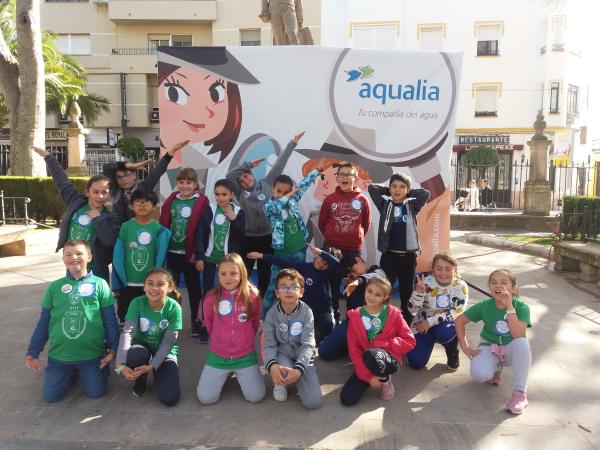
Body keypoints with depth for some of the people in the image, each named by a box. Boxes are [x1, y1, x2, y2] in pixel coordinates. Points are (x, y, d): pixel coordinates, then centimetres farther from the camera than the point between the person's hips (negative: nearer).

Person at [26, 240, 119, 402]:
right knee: (51, 395, 0)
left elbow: (110, 321, -2)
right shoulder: (54, 287, 1)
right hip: (59, 354, 3)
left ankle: (102, 368, 26)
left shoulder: (99, 284, -5)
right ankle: (72, 372, 29)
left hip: (92, 353, -2)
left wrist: (113, 349, -5)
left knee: (96, 392, -5)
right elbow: (43, 323, 9)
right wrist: (33, 352, 7)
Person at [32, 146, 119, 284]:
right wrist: (48, 156, 20)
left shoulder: (110, 218, -8)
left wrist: (98, 218, -17)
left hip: (96, 272, -4)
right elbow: (61, 179, 11)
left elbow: (109, 241, -25)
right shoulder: (76, 202, 1)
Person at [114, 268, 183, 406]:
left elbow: (169, 341, -19)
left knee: (170, 398, -20)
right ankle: (140, 381, -2)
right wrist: (120, 364, -36)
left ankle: (157, 374, 14)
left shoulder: (174, 307, -20)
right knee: (136, 354, -38)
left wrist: (152, 366, -28)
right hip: (142, 347, 1)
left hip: (165, 352, -1)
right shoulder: (137, 303, -17)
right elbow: (127, 332, -24)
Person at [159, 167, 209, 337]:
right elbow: (163, 224, 7)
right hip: (172, 252, 4)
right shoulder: (171, 200, 6)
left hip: (190, 253, -3)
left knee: (193, 286, 10)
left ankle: (195, 320, 24)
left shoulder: (201, 202, -7)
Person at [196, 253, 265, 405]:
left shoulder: (252, 295, -12)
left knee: (256, 396, -6)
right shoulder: (211, 298, -11)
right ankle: (225, 375, 24)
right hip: (218, 356, 1)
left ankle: (240, 375, 24)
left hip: (246, 355, 0)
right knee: (205, 398, -5)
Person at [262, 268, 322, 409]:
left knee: (313, 402, -17)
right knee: (282, 371, -37)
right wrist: (272, 365, -33)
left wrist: (298, 369, -34)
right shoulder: (272, 313, -10)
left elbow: (307, 344, -18)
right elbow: (268, 344, -12)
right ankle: (280, 383, 2)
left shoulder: (306, 312, -13)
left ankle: (298, 379, 14)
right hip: (282, 355, 0)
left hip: (302, 357, 0)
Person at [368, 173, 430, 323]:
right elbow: (372, 188, -5)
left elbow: (426, 193, -7)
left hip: (408, 256, 1)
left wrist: (409, 193, 3)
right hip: (389, 255, -1)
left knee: (407, 291, 12)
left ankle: (407, 321, 25)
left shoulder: (412, 206, 6)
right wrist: (388, 191, 5)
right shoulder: (384, 205, 3)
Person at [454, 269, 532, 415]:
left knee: (522, 343, -37)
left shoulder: (521, 307, -16)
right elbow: (459, 321, -2)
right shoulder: (484, 306, -12)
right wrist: (465, 346, -9)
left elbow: (518, 335, -31)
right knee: (479, 374, -31)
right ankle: (497, 367, 8)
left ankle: (520, 392, -23)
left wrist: (509, 307, -35)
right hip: (489, 347, 1)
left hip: (510, 349, 0)